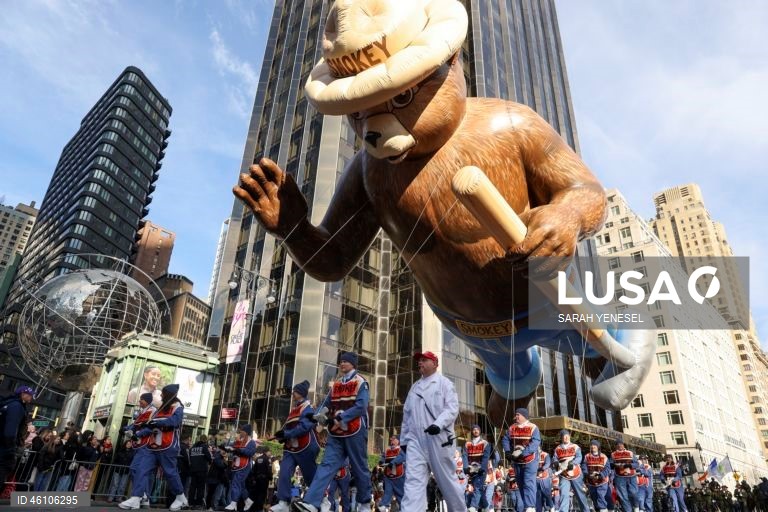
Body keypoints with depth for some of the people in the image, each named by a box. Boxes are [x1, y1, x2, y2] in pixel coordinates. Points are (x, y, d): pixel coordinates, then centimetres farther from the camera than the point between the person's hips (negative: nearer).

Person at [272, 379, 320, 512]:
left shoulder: (307, 408, -9)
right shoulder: (293, 410, 19)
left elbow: (304, 427, -22)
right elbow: (288, 428, 22)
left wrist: (285, 434, -22)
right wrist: (281, 435, 0)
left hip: (305, 448, -8)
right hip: (290, 448, 8)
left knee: (311, 477, 5)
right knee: (283, 474, -10)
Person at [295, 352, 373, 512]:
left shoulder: (360, 382, -4)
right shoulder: (335, 385, 17)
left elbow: (361, 406, -16)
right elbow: (326, 404, 14)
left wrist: (341, 418, -21)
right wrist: (321, 415, -8)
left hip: (355, 432, -5)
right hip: (336, 434, 5)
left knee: (359, 468, 6)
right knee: (327, 464, -6)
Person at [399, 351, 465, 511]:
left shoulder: (444, 383, 2)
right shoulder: (415, 386, 19)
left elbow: (452, 409, -10)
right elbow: (407, 414, 21)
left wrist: (438, 424, -26)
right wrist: (403, 439, 17)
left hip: (439, 439, -5)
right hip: (415, 440, 5)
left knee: (447, 479, 5)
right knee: (413, 480, -6)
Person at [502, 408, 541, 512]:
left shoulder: (533, 428, -9)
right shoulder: (511, 428, 8)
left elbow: (535, 443, -20)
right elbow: (505, 439, 5)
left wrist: (522, 451, -27)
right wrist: (508, 452, -12)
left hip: (530, 460, -6)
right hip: (517, 461, 6)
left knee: (528, 483, -14)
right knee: (520, 484, 12)